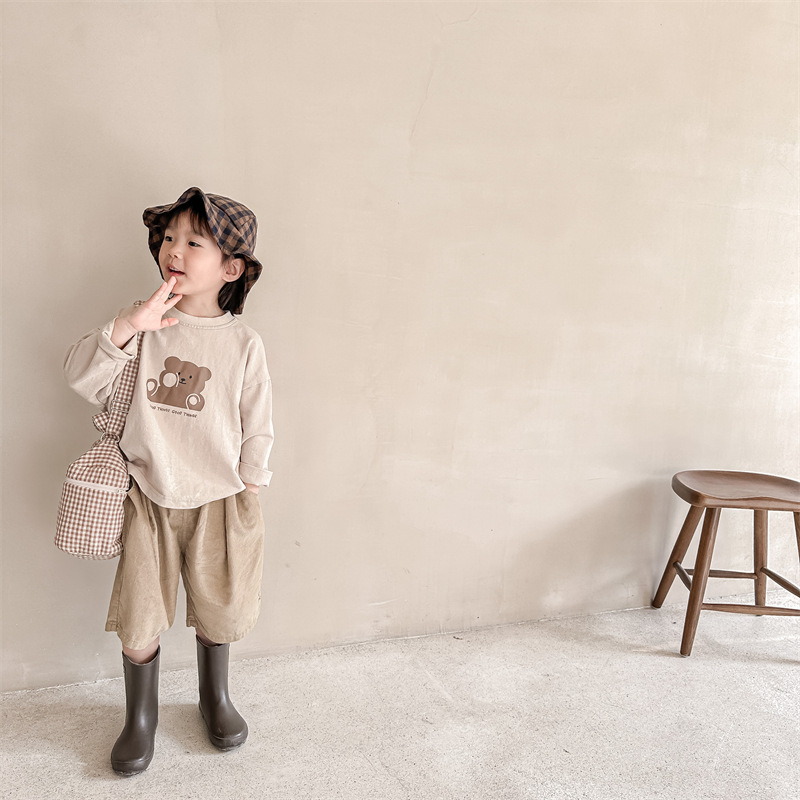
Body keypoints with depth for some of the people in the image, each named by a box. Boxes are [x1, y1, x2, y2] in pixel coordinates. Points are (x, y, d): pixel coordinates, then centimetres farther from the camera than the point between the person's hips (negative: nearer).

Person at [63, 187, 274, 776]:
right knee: (138, 621, 7)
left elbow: (256, 425, -2)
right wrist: (127, 326, -27)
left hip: (219, 502, -1)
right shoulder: (144, 325, -4)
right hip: (149, 500, 1)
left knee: (218, 612, 16)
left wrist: (248, 494, 1)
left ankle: (216, 697, 44)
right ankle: (140, 717, 34)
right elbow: (83, 378, -13)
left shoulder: (243, 342, -8)